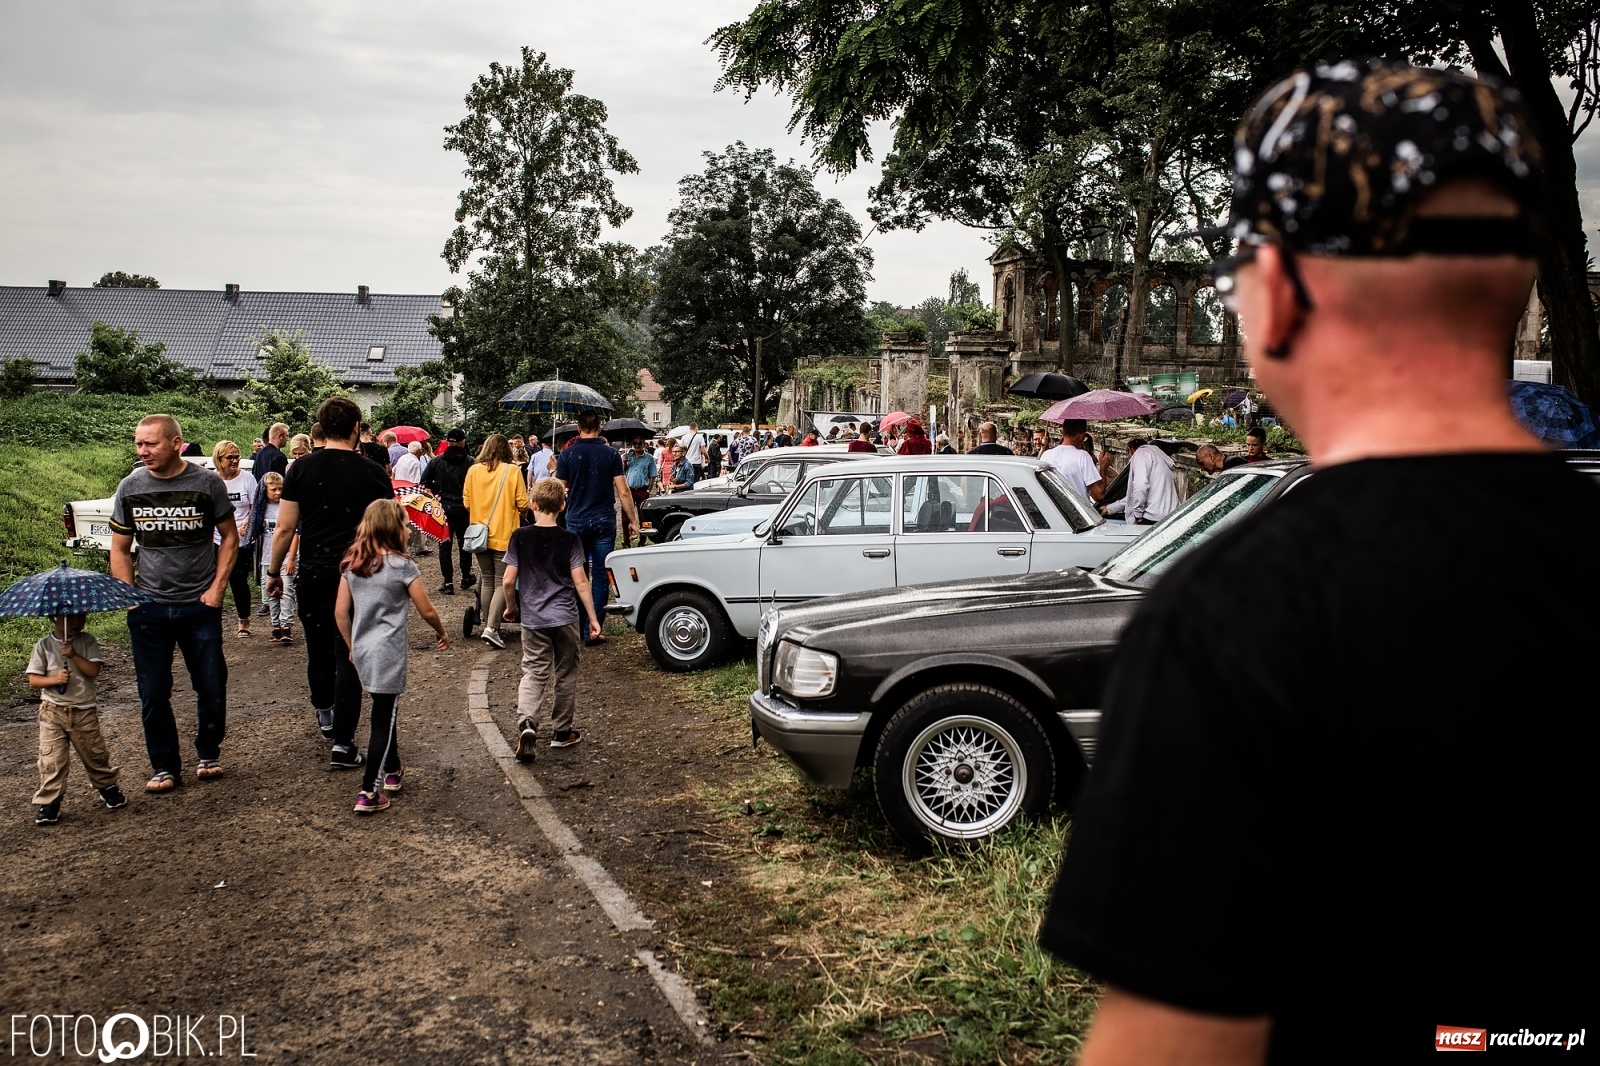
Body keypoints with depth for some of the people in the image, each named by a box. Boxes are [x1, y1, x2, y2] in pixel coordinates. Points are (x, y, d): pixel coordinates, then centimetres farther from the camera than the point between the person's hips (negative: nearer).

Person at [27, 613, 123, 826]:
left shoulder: (87, 641, 0)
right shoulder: (44, 645, -2)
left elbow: (94, 670, -10)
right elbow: (33, 679, -4)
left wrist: (74, 655, -21)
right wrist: (55, 679, -22)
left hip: (84, 711, 1)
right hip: (53, 712, -1)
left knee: (95, 754, 11)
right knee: (52, 759, -5)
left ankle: (108, 787, 31)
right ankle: (48, 802, 3)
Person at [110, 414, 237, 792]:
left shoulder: (207, 482, -6)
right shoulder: (130, 487, 1)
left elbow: (229, 536, 4)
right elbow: (120, 550, 10)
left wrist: (217, 587, -5)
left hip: (200, 605, -2)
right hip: (148, 608, 2)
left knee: (211, 687, 6)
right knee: (153, 694, 5)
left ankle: (208, 754, 28)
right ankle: (164, 767, 20)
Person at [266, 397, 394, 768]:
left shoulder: (301, 468, -2)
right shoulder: (371, 471, -5)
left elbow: (284, 529, -2)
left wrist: (274, 573, 10)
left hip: (312, 574, 2)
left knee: (318, 648, 20)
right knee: (348, 656, 3)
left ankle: (324, 713, 43)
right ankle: (342, 744, 1)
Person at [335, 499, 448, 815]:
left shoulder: (351, 564, 4)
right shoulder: (402, 566, -11)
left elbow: (340, 611, 7)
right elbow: (427, 611, -6)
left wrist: (352, 646, 19)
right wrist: (441, 634, 13)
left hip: (362, 651, 6)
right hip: (389, 653, -6)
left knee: (385, 711, 22)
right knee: (383, 719, -1)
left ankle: (392, 771, 37)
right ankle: (368, 793, -3)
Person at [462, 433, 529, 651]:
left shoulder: (473, 470, 0)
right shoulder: (512, 471, -9)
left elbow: (466, 502, 5)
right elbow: (522, 504, -9)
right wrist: (516, 512, 13)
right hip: (504, 535, -4)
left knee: (487, 581, 16)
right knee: (502, 583, 0)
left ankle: (488, 626, 20)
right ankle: (491, 628, -13)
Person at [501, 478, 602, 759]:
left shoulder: (520, 537, -4)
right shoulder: (570, 539, -6)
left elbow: (508, 580, -4)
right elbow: (580, 583, -8)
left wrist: (511, 607, 14)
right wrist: (593, 618, -1)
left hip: (532, 619, 0)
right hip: (565, 618, 0)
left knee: (534, 673, 6)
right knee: (566, 675, 13)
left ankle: (526, 723, -17)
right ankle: (561, 732, 22)